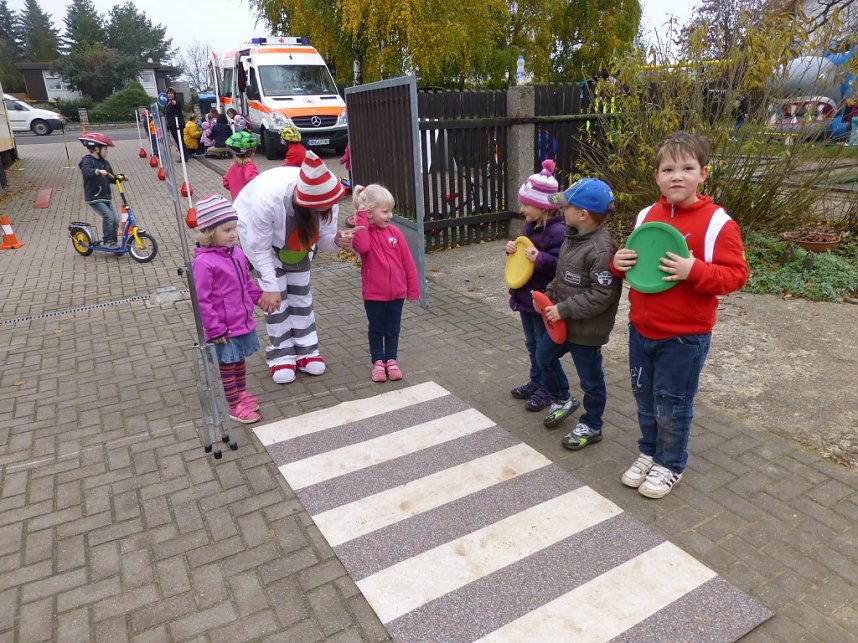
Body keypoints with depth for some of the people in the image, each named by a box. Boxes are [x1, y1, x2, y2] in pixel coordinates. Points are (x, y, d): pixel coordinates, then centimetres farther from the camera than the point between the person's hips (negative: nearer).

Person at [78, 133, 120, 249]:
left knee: (115, 220, 2)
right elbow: (86, 171, -30)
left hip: (106, 197, 8)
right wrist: (98, 171, -45)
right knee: (108, 216, -21)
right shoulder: (88, 160, -9)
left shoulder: (104, 163, 15)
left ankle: (113, 242, 14)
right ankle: (107, 241, -11)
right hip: (94, 198, -8)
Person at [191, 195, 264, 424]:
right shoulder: (204, 262, -22)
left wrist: (259, 297, 10)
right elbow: (201, 300, -21)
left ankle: (241, 392, 42)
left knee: (240, 360, 23)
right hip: (225, 329, -7)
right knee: (227, 365, 10)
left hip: (244, 322, 7)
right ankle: (233, 405, 24)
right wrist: (215, 329, -19)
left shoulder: (237, 253, 1)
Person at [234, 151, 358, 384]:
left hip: (298, 234, 4)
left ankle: (305, 350, 13)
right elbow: (259, 249, -30)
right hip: (256, 227, -4)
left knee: (301, 290, 3)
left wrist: (337, 240, -43)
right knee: (277, 295, -8)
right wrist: (270, 286, -27)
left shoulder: (326, 198, -33)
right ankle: (281, 355, 5)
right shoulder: (267, 199, -44)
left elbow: (323, 239, -20)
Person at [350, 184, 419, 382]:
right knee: (376, 330, 11)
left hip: (397, 293, 3)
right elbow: (361, 246, -34)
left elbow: (407, 262, 3)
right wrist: (362, 218, -27)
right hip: (373, 294, -3)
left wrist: (413, 288, 4)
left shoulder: (394, 232, -1)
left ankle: (391, 360, 29)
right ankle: (377, 362, 25)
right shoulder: (363, 232, -9)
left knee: (393, 329, 15)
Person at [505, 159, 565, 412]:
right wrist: (514, 249, -1)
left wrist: (540, 258, -35)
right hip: (526, 296, 9)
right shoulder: (531, 225, 6)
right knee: (532, 345, 21)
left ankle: (552, 389, 24)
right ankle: (536, 382, 38)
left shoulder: (557, 231, -22)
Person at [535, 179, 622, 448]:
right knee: (544, 356, 23)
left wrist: (564, 309, -25)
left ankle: (591, 426, 30)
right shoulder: (573, 237, 3)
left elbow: (602, 295, -27)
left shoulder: (601, 249, -26)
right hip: (563, 322, 9)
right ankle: (562, 400, 44)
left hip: (587, 330, -9)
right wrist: (549, 296, 2)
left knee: (590, 378, 9)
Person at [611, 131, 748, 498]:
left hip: (684, 337, -5)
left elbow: (736, 274, -13)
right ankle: (648, 452, 41)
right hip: (640, 329, 5)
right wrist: (619, 262, -6)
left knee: (671, 406, 9)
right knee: (645, 398, 19)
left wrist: (693, 270, -28)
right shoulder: (646, 216, 3)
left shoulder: (717, 223, -13)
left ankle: (669, 465, 32)